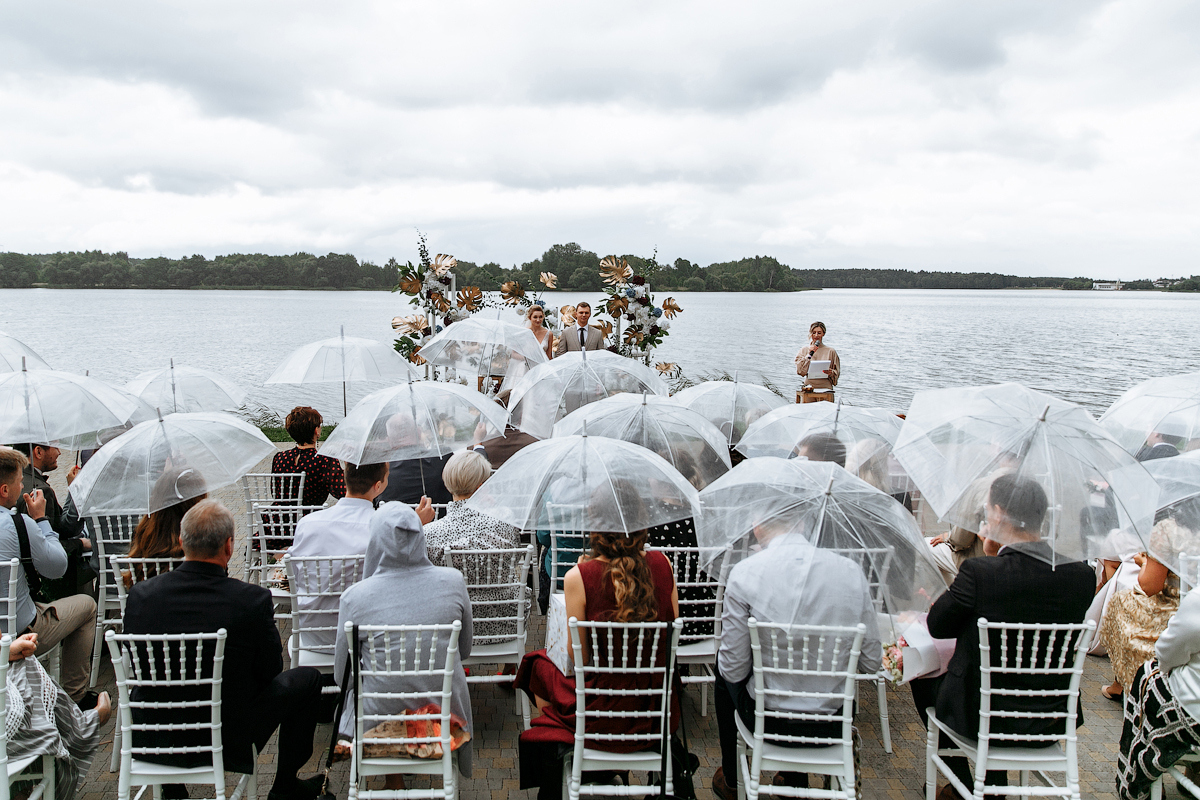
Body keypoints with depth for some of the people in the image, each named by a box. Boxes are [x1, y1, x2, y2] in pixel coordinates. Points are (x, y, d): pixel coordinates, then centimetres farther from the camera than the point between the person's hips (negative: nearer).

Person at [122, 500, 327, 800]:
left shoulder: (140, 595, -13)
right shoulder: (253, 600, -23)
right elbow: (270, 670, -8)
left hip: (150, 741, 5)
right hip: (229, 741, -4)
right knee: (306, 677, 16)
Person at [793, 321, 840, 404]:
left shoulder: (831, 351, 8)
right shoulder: (804, 350, 9)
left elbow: (837, 372, 11)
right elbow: (800, 371, -1)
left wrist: (831, 373, -11)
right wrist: (809, 355, -8)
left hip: (826, 388, 0)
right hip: (809, 387, 0)